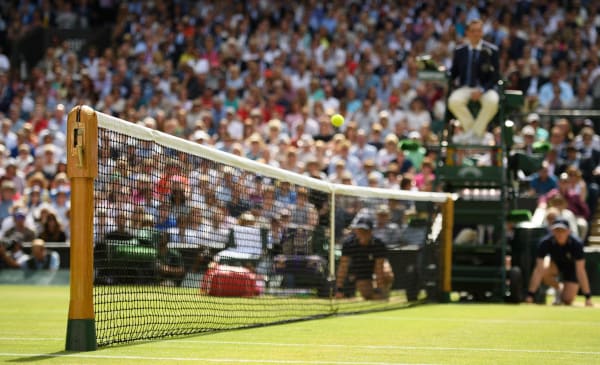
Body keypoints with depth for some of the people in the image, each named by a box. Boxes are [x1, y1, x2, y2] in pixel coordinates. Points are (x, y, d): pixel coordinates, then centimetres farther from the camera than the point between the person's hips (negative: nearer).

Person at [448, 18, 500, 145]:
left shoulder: (491, 50, 0)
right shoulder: (459, 51, 7)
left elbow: (496, 76, -2)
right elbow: (453, 74, 14)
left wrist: (482, 90, -17)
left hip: (485, 88, -2)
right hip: (465, 87, 2)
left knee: (492, 101, -36)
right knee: (454, 101, -32)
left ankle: (475, 133, -18)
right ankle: (475, 130, -15)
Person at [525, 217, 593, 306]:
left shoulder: (576, 244, -33)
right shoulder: (545, 242, -31)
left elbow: (580, 271, -33)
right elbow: (539, 270, -33)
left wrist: (588, 297, -36)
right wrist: (530, 295, -37)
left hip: (571, 266, -2)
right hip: (555, 264, 2)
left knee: (568, 301, -18)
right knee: (544, 272, -33)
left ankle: (564, 290, 20)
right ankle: (558, 288, -1)